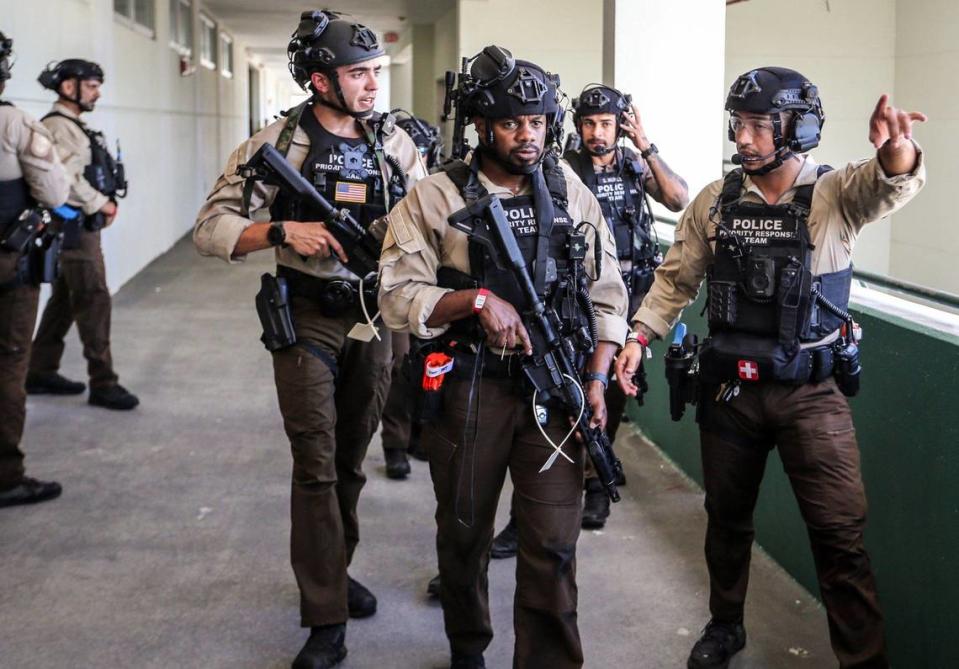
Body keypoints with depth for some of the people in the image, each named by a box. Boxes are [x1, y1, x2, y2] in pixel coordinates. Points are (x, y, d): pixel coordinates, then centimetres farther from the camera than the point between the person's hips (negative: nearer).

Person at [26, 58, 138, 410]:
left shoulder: (75, 126, 17)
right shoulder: (57, 127, -14)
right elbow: (67, 179, -23)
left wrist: (103, 203, 4)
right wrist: (101, 204, -12)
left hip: (82, 225, 10)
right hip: (74, 226, -10)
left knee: (64, 300, 14)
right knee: (94, 300, -8)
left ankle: (41, 372, 22)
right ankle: (103, 384, -4)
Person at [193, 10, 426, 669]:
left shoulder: (396, 143, 4)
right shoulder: (278, 143, -8)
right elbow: (211, 228, -9)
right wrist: (283, 230, -23)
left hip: (375, 318, 4)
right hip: (307, 320, -4)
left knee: (351, 460, 15)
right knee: (316, 465, -3)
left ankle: (334, 569, 34)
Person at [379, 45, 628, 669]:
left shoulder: (572, 194, 5)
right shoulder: (434, 199, -4)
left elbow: (607, 294, 8)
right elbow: (398, 297, -8)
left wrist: (596, 381, -1)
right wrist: (476, 299, -21)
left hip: (553, 388, 1)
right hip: (466, 388, -1)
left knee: (554, 542, -2)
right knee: (465, 531, 15)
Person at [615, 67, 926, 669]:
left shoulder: (835, 194, -9)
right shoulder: (715, 201, 1)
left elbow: (892, 184, -30)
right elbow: (677, 279, 9)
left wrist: (895, 148, -53)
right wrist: (638, 338, -2)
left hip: (813, 392, -3)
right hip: (730, 387, 3)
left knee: (840, 534, -2)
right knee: (727, 517, 18)